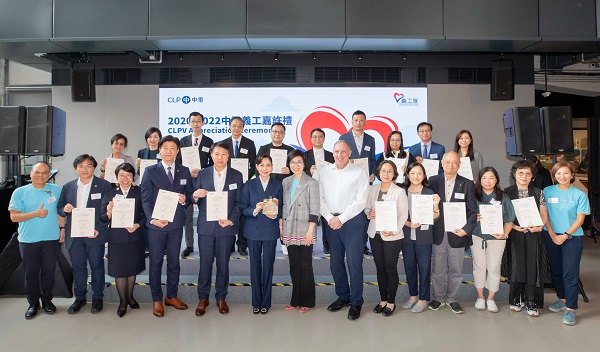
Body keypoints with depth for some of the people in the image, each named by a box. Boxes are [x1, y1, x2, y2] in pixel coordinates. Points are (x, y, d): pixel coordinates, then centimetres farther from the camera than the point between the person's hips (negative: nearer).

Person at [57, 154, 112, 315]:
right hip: (74, 235, 3)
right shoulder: (68, 187, 10)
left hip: (95, 234, -3)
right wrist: (65, 209, -10)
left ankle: (97, 298, 22)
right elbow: (60, 209, 15)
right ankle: (80, 298, 27)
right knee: (77, 267, 12)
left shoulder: (104, 185, -3)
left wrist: (99, 229, -17)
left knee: (97, 267, 8)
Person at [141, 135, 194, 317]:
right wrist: (152, 219, -18)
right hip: (156, 223, -2)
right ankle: (157, 300, 18)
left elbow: (190, 194, 11)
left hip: (176, 223, 2)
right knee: (155, 263, 6)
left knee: (174, 262, 12)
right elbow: (145, 198, -5)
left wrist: (185, 198, -12)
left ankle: (172, 296, 27)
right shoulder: (150, 171, -1)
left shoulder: (184, 172, 7)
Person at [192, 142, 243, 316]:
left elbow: (239, 202, 2)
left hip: (227, 226, 0)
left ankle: (221, 298, 22)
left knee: (223, 263, 8)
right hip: (206, 226, 1)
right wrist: (195, 195, -16)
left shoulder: (237, 175, 4)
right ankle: (203, 298, 18)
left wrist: (231, 220, -12)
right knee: (205, 262, 4)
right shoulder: (202, 174, 6)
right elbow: (196, 201, 7)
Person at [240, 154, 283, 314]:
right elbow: (243, 208, 0)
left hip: (270, 230, 0)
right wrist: (254, 211, -18)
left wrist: (275, 215, -15)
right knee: (255, 265, 6)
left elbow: (281, 207, 5)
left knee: (268, 265, 3)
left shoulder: (277, 185, 5)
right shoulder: (249, 185, 3)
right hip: (253, 230, 0)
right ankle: (256, 302, 19)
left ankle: (266, 302, 16)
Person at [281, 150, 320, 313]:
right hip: (289, 231, 5)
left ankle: (306, 301, 13)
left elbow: (314, 209, -8)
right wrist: (281, 227, 8)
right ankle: (295, 300, 21)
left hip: (305, 230, -5)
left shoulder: (311, 183, -6)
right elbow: (283, 206, 14)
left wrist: (310, 231, -13)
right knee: (294, 265, 11)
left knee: (305, 266, 1)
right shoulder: (286, 182, 10)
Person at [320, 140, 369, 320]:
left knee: (354, 263, -3)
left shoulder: (360, 173, -4)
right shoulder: (324, 172, 8)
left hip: (352, 221, -4)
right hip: (331, 222, 4)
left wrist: (341, 219, -12)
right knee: (335, 262, 11)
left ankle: (356, 303, 11)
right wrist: (329, 218, -7)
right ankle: (343, 296, 29)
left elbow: (360, 202, -9)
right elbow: (320, 198, 6)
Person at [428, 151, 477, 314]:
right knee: (438, 269, 10)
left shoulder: (467, 184, 0)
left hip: (457, 233, 0)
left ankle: (453, 299, 28)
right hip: (438, 233, 0)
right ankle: (439, 297, 27)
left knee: (456, 269, 11)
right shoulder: (433, 181, 1)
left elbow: (473, 211, -1)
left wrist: (466, 229, -11)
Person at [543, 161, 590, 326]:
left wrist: (565, 235, -12)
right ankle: (562, 299, 31)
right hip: (552, 237, 3)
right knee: (556, 271, 13)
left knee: (570, 274, -5)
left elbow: (580, 219, -5)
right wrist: (552, 234, -6)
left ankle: (570, 309, 3)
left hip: (572, 238, -3)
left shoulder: (579, 194, -4)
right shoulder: (547, 192, 1)